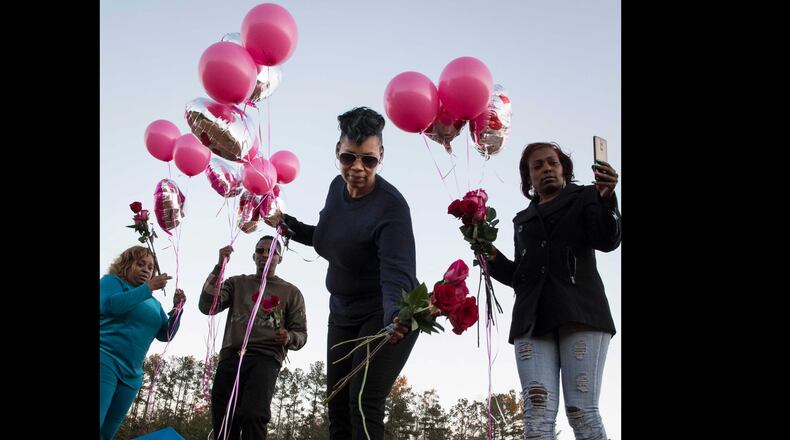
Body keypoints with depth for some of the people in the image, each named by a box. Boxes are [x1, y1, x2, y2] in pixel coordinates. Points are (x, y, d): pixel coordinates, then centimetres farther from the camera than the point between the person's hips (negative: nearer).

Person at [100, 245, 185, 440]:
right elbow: (110, 304, -16)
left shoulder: (154, 303, 21)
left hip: (130, 374, 7)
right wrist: (148, 288, -15)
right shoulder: (111, 281, 5)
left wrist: (177, 308, 0)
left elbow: (165, 335, 16)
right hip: (104, 360, -7)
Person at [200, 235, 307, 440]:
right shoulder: (237, 283, 22)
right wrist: (219, 266, -1)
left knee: (253, 416, -27)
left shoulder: (291, 292, 18)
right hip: (230, 358, 3)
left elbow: (301, 334, 14)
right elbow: (207, 306, 6)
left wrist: (289, 337, -10)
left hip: (265, 359, -2)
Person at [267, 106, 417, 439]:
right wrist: (287, 224, 3)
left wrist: (394, 316, -58)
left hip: (383, 315, -8)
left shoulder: (391, 207, -27)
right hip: (343, 314, 8)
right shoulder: (338, 187, -3)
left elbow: (397, 273, -39)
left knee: (364, 404, -17)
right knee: (337, 408, 9)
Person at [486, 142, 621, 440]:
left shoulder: (583, 198, 18)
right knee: (538, 412, -13)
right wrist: (493, 258, 12)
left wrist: (606, 199, -20)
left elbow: (607, 241, -2)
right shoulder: (522, 220, 30)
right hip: (532, 318, 3)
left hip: (579, 312, -3)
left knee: (581, 410, -15)